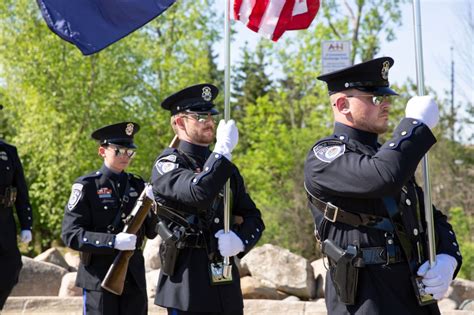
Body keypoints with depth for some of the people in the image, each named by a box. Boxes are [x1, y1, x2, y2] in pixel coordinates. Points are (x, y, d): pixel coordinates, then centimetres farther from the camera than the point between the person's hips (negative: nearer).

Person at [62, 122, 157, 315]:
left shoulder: (137, 185, 9)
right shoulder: (87, 186, -5)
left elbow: (151, 232, 8)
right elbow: (71, 234, -12)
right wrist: (113, 241, -24)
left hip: (134, 275, 5)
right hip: (99, 277, -5)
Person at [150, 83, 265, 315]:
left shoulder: (226, 167, 15)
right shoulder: (167, 165, -4)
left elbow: (254, 218, 13)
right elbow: (199, 193, -24)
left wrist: (240, 240, -8)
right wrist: (224, 148, -16)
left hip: (227, 283, 6)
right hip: (187, 284, -6)